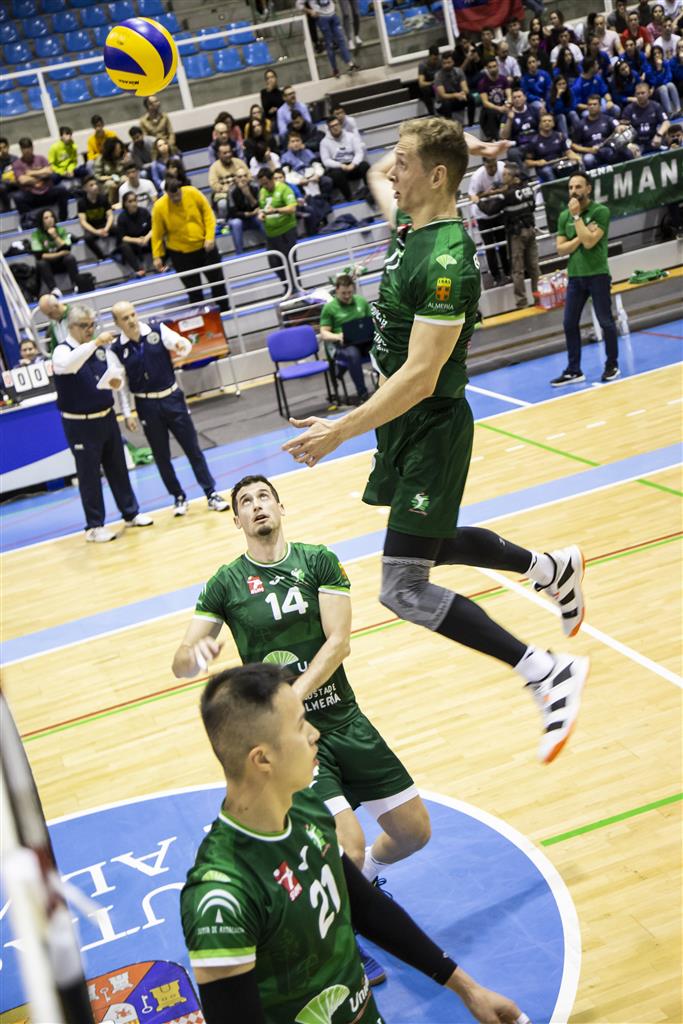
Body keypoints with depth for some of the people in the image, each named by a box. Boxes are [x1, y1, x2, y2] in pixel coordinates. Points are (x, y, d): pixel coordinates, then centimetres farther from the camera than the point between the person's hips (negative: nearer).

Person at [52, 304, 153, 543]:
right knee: (89, 475, 2)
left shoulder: (101, 348, 3)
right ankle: (94, 526, 12)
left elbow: (115, 376, 19)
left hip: (107, 417, 5)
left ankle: (131, 513, 29)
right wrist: (95, 342, -46)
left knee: (118, 469, 15)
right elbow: (68, 365, -40)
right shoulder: (62, 351, -14)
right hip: (80, 424, -5)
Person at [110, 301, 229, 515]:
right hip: (147, 405, 0)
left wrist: (182, 346, -39)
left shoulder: (158, 329, -6)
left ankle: (211, 494, 12)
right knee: (161, 456, 8)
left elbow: (184, 345, -15)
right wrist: (128, 414, -4)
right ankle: (179, 497, 23)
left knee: (192, 448, 4)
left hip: (172, 397, 0)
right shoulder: (117, 349, -7)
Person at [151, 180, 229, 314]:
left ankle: (225, 309, 35)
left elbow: (208, 213, -6)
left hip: (204, 246, 2)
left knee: (217, 279, 16)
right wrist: (157, 256, -8)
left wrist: (210, 236, -13)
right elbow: (157, 234, -10)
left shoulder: (192, 193, -15)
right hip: (180, 253, -2)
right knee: (193, 288, 8)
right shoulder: (159, 207, -19)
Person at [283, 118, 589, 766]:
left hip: (430, 428, -10)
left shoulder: (447, 260, -25)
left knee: (404, 589, -10)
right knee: (433, 543, 26)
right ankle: (553, 570, 45)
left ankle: (551, 675, -3)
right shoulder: (409, 224, 3)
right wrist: (451, 144, 12)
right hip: (403, 422, 10)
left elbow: (419, 377, -28)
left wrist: (341, 431, -25)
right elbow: (378, 177, 27)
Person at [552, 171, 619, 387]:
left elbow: (589, 242, -19)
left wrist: (577, 216, -14)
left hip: (597, 275, -5)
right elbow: (561, 249, 2)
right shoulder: (564, 216, 8)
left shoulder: (600, 211, -8)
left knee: (605, 322, 3)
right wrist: (581, 237, -11)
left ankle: (612, 365, 17)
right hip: (575, 277, 5)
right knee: (569, 324, 4)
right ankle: (574, 371, 12)